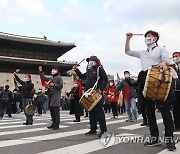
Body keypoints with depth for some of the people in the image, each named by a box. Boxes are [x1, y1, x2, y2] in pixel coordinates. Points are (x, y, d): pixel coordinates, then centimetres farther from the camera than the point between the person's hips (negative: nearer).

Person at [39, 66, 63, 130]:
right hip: (50, 96, 8)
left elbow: (61, 86, -11)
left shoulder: (59, 78, -1)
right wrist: (41, 72, 14)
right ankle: (53, 123, 20)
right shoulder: (51, 78, 21)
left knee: (56, 111, -8)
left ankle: (57, 125, -4)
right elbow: (44, 78, 23)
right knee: (51, 110, 10)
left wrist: (54, 85, -14)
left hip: (56, 97, -8)